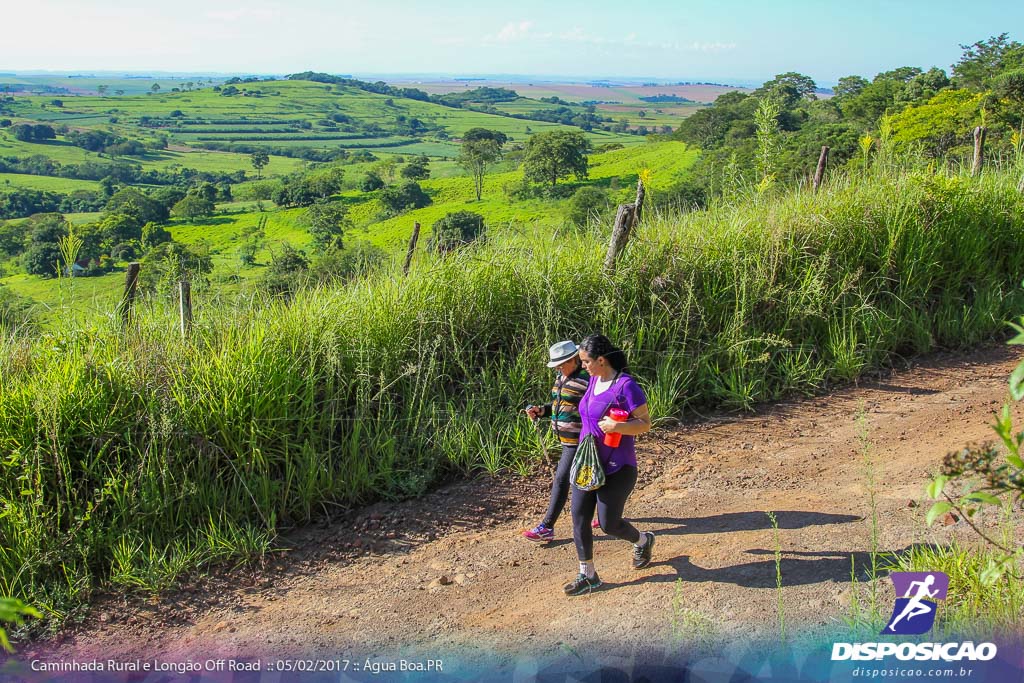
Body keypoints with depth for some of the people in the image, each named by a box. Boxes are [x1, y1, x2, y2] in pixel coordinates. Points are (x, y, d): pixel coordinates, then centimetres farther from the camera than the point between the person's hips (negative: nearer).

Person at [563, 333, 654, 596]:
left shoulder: (626, 385, -19)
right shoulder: (594, 380, 5)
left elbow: (645, 424, -15)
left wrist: (617, 426, -33)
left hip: (616, 468, -7)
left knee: (609, 523, 1)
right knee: (579, 519, 4)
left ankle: (643, 541, 33)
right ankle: (588, 576, 17)